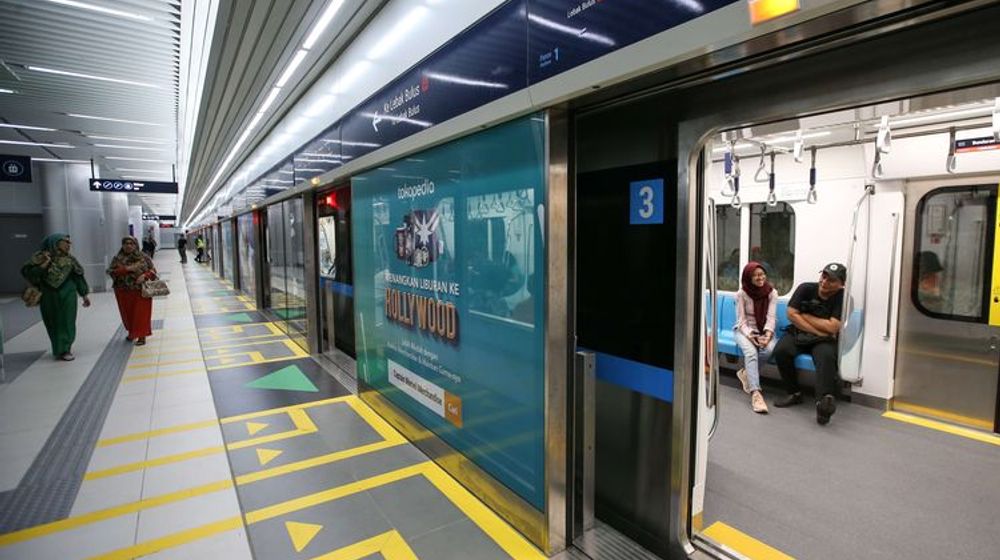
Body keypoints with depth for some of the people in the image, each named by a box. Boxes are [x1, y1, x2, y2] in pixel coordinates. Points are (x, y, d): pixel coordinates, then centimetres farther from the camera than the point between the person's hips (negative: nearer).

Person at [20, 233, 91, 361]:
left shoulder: (70, 259, 2)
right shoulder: (41, 257, -2)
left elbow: (78, 277, 6)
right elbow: (27, 272, -9)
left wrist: (84, 295, 4)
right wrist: (45, 264, -21)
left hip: (67, 296, 1)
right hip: (49, 297, -1)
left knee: (67, 322, 2)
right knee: (53, 323, 9)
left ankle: (65, 350, 15)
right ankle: (58, 349, 24)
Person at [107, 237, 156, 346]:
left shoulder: (144, 257, 1)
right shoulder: (117, 259, 4)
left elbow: (152, 271, 3)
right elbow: (111, 272, -5)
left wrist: (145, 275, -17)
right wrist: (126, 269, -19)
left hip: (141, 291, -2)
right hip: (124, 292, 2)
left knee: (141, 313, -2)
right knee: (128, 313, 13)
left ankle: (142, 336, 7)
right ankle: (131, 332, 33)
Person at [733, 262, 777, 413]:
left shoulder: (772, 292, -2)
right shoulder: (741, 294, -7)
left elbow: (771, 318, -8)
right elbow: (741, 320, -8)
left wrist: (768, 334, -27)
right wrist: (750, 335, -26)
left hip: (764, 330, 2)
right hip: (745, 330, -2)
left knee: (769, 348, -33)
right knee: (751, 352, -33)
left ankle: (746, 373, -9)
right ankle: (755, 393, -41)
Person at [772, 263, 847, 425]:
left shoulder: (843, 298, -9)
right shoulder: (806, 288, -3)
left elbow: (832, 328, -16)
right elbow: (791, 314, -9)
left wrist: (806, 316, -7)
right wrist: (818, 331, -12)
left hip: (825, 340, -2)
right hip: (798, 333, 2)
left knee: (826, 356, -35)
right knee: (781, 350, -26)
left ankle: (824, 402, -41)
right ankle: (795, 393, -9)